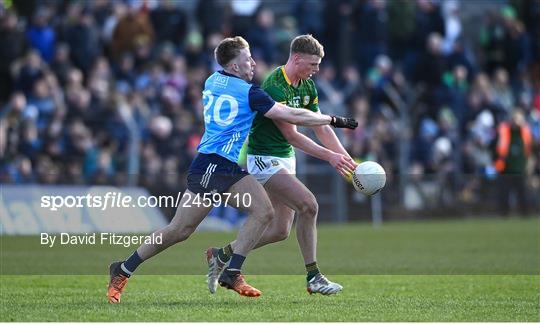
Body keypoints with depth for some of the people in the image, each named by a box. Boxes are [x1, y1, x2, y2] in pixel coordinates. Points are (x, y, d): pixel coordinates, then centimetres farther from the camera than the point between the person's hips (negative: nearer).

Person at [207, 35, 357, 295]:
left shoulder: (307, 86, 6)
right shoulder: (274, 87, -22)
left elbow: (322, 128, 9)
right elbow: (291, 135, -24)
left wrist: (346, 158, -4)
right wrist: (330, 156, -26)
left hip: (285, 158, 9)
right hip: (263, 159, -9)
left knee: (280, 230, 6)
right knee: (308, 205, -22)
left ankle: (221, 255, 21)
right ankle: (313, 277, -13)